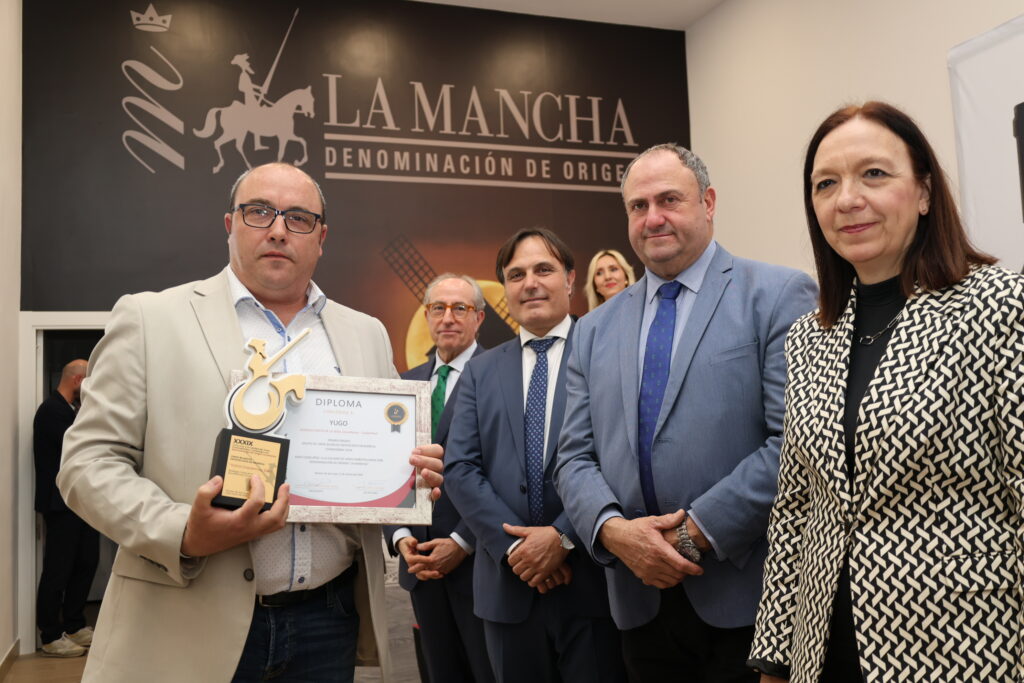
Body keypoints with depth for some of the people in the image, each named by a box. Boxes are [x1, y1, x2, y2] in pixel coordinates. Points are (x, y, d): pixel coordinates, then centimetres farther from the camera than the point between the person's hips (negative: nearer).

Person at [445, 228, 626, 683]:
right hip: (509, 585, 3)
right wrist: (513, 544, -9)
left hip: (592, 580, -3)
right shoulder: (480, 372, 11)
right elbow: (459, 469, 2)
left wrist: (564, 536, -14)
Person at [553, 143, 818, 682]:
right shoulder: (594, 330, 11)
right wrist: (613, 529, -11)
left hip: (748, 599, -4)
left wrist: (699, 530, -15)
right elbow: (575, 458, 8)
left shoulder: (779, 295, -4)